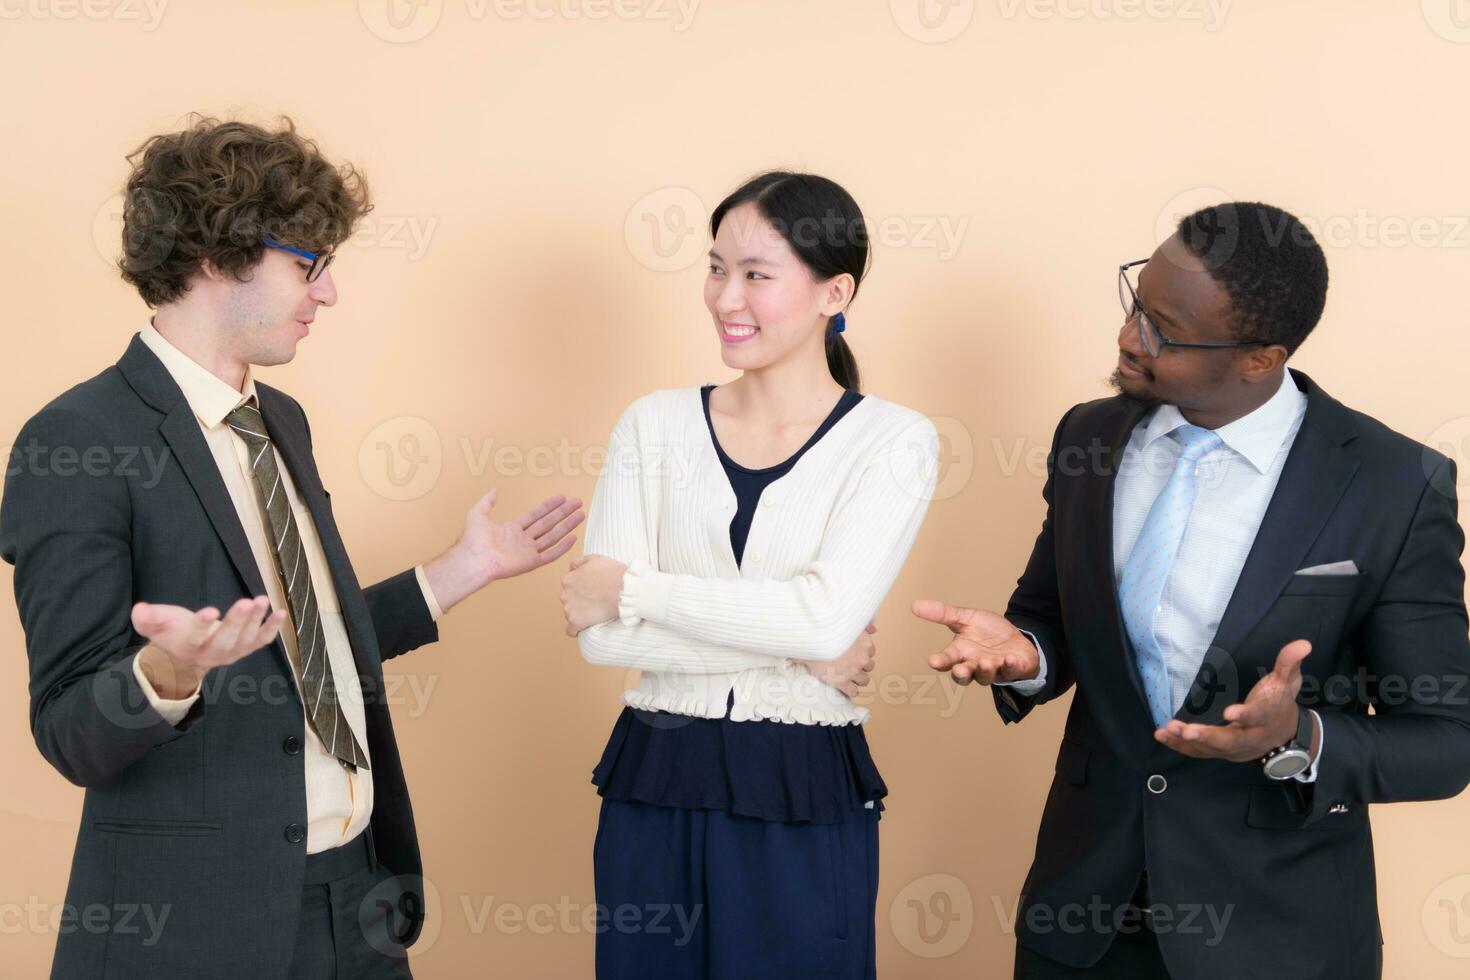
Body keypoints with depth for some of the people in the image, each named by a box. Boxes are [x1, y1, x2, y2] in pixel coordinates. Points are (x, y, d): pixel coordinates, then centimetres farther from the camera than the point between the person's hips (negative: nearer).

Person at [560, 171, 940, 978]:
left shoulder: (893, 441, -2)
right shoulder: (656, 425, 3)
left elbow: (826, 613, -17)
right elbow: (599, 635, -5)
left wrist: (632, 588, -10)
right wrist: (799, 650, -11)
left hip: (806, 803, -2)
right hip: (654, 790, 2)